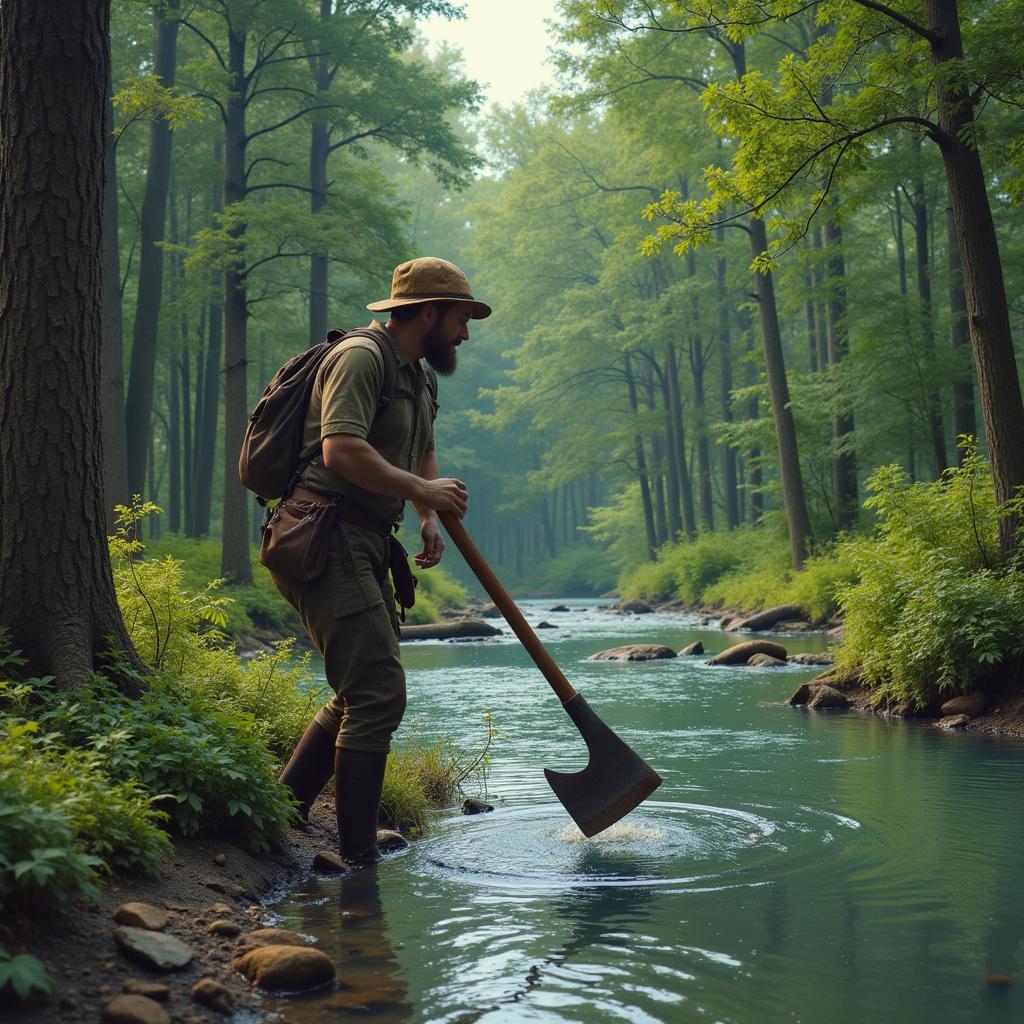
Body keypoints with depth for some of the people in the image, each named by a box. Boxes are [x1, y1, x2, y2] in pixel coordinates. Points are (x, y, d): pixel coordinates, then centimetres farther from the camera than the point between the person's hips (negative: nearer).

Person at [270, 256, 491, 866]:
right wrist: (424, 491, -17)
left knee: (363, 694, 14)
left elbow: (422, 456, 32)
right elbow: (342, 451, -25)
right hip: (326, 540, -11)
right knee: (378, 694, -14)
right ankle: (360, 859, -7)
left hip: (366, 546, 11)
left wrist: (431, 519, 14)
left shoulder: (422, 378, 20)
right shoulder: (361, 358, -11)